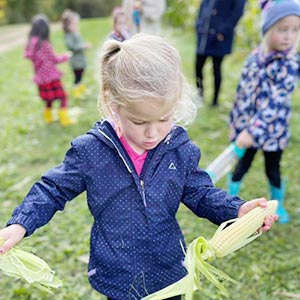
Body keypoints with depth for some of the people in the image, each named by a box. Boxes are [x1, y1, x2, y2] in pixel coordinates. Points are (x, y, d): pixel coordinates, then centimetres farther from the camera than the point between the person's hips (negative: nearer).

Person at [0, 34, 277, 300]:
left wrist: (238, 210, -16)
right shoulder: (89, 151, -17)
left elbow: (199, 193, 0)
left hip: (170, 274, 2)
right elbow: (54, 190, -5)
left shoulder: (181, 150, -12)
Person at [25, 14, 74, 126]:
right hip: (51, 76, -7)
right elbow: (54, 59, -9)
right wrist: (65, 56, 7)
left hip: (41, 77, 7)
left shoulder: (31, 43, -2)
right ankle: (64, 119, 3)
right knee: (62, 96, 4)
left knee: (49, 98, 23)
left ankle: (48, 117, 35)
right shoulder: (45, 44, -19)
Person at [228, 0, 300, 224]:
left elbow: (275, 103, -26)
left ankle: (278, 205, 38)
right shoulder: (255, 57, -3)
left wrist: (253, 130, -33)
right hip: (245, 125, 2)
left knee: (273, 170, 14)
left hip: (272, 129, -2)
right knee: (241, 167, 13)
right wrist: (236, 121, 11)